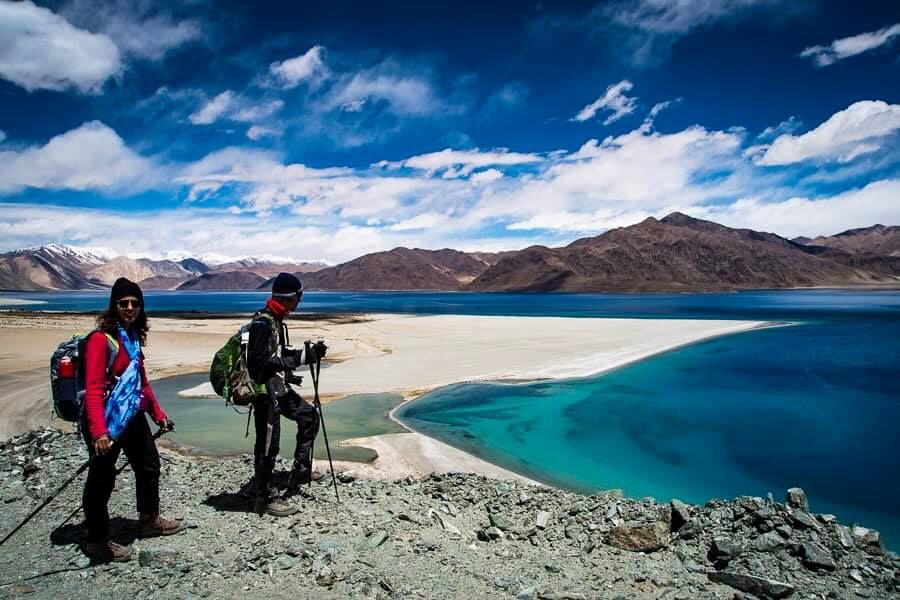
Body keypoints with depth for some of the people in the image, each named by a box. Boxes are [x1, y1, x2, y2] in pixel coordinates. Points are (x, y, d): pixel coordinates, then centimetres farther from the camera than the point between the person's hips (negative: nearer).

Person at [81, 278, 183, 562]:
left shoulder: (133, 336, 8)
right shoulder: (101, 338, -17)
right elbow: (93, 389, -24)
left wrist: (158, 414, 17)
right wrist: (99, 432, -33)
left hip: (133, 416, 9)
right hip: (106, 420, -9)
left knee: (149, 465, 20)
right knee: (102, 478, 3)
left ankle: (149, 520, 40)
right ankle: (97, 541, 21)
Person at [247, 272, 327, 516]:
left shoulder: (277, 321, 10)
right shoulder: (262, 323, -21)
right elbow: (262, 362, -25)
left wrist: (309, 352, 7)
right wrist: (301, 358, -24)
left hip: (279, 388, 10)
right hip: (265, 391, -10)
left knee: (308, 416, 17)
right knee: (267, 444, -2)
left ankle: (300, 471, 26)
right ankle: (266, 499, 11)